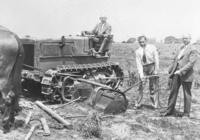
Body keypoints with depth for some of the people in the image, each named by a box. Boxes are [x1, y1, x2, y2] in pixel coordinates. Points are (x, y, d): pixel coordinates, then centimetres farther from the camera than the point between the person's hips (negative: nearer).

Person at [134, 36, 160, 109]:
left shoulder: (152, 47, -2)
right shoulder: (138, 51, 1)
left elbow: (156, 59, -3)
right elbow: (138, 63, -4)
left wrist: (156, 70, -9)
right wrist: (141, 74, -14)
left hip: (152, 66, -1)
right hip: (143, 68, 2)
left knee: (154, 86, 0)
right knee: (140, 86, 3)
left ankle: (155, 105, 8)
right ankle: (137, 104, 11)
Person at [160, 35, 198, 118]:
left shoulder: (193, 50, -6)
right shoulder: (181, 48, 16)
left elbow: (191, 63, -16)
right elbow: (175, 60, 19)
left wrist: (181, 71, -23)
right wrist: (171, 70, 11)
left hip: (186, 74, -6)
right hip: (176, 73, 6)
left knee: (187, 94, 5)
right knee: (173, 91, 8)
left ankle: (186, 113, 16)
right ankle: (170, 110, 18)